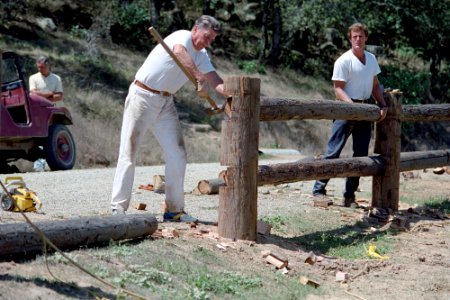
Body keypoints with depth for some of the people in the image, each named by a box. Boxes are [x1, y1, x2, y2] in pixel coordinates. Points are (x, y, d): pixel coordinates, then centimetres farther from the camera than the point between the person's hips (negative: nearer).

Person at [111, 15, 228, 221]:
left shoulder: (201, 56, 10)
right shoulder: (183, 37, -14)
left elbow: (215, 81, -1)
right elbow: (179, 52, -38)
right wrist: (200, 78, -48)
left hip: (166, 103, 8)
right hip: (143, 96, -8)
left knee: (177, 155, 2)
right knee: (129, 152, -5)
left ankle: (174, 209, 9)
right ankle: (118, 208, -4)